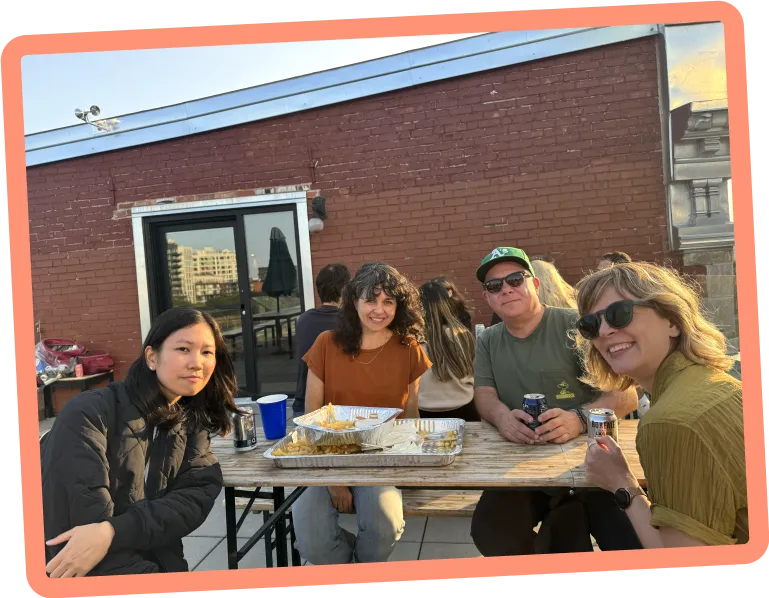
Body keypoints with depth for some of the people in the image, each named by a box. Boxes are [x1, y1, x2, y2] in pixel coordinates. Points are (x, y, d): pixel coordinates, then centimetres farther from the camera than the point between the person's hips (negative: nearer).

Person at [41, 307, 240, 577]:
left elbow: (199, 495, -13)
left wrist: (113, 532, -26)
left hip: (154, 563, 5)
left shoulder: (191, 425, 2)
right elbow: (86, 521, -22)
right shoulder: (88, 413, -16)